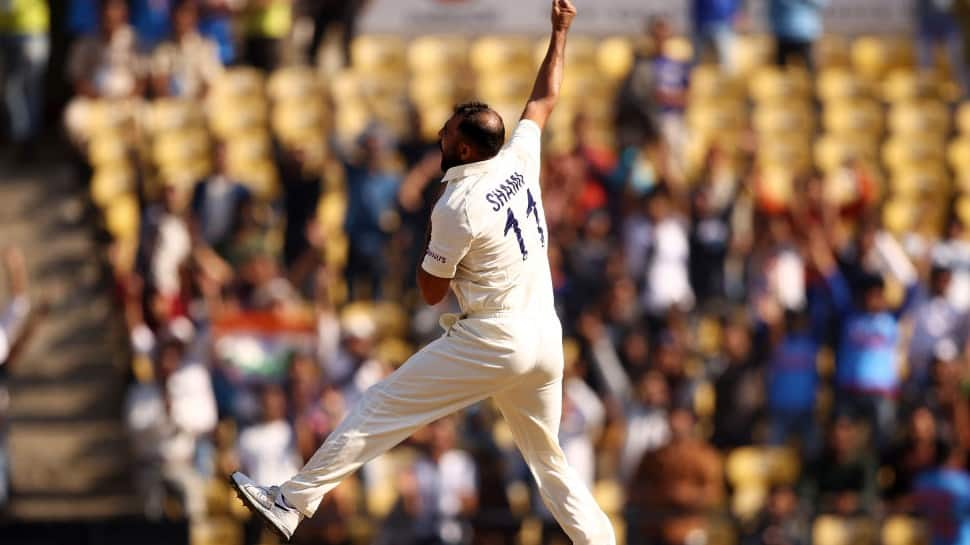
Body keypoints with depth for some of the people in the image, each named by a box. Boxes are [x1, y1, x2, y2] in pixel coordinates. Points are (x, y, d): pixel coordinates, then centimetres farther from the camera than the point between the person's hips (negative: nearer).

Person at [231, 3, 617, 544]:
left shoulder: (458, 207, -14)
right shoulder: (519, 159, 4)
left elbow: (432, 291, -5)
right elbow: (546, 100, 23)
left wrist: (433, 240, 12)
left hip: (492, 342, -7)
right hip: (546, 340, 7)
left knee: (380, 410, -1)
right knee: (550, 459, 18)